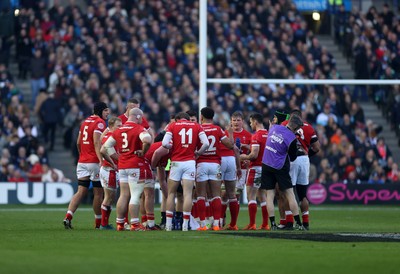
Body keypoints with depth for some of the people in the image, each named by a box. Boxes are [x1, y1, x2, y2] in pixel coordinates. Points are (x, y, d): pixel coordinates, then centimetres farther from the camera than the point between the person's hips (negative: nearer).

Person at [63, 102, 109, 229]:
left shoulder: (85, 121, 15)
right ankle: (98, 222, 10)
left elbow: (78, 143, 20)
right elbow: (97, 143, -19)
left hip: (82, 161, 7)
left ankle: (68, 217, -11)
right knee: (98, 193, 4)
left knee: (81, 191, 5)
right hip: (94, 162, -7)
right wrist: (101, 160, -25)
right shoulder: (100, 123, -9)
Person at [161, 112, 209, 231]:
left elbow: (165, 143, -9)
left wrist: (172, 148, 10)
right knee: (187, 194, 0)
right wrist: (197, 153, 10)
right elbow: (206, 144, -4)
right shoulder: (197, 126, 8)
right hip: (190, 162, 1)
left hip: (176, 162, -1)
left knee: (171, 193, 10)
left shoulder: (172, 126, 4)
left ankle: (168, 224, 8)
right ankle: (185, 225, -5)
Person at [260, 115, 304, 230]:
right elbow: (292, 158, -3)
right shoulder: (292, 138, -13)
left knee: (270, 195, 6)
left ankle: (272, 224, 0)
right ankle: (298, 223, 2)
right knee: (290, 195, 2)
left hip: (266, 165, 4)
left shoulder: (274, 127, -1)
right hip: (280, 168, -4)